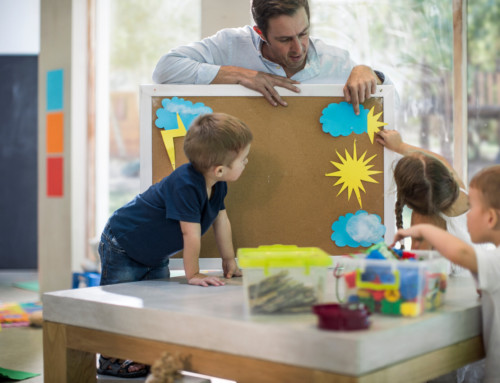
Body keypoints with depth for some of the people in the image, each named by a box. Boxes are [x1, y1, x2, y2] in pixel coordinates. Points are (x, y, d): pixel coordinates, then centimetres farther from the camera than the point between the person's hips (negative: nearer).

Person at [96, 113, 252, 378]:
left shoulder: (217, 184, -9)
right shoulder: (185, 185, -38)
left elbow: (221, 219, 4)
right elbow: (191, 233, -33)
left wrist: (229, 261, 7)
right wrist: (193, 274, -25)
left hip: (155, 256, 9)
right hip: (121, 248, -8)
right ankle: (111, 360, 11)